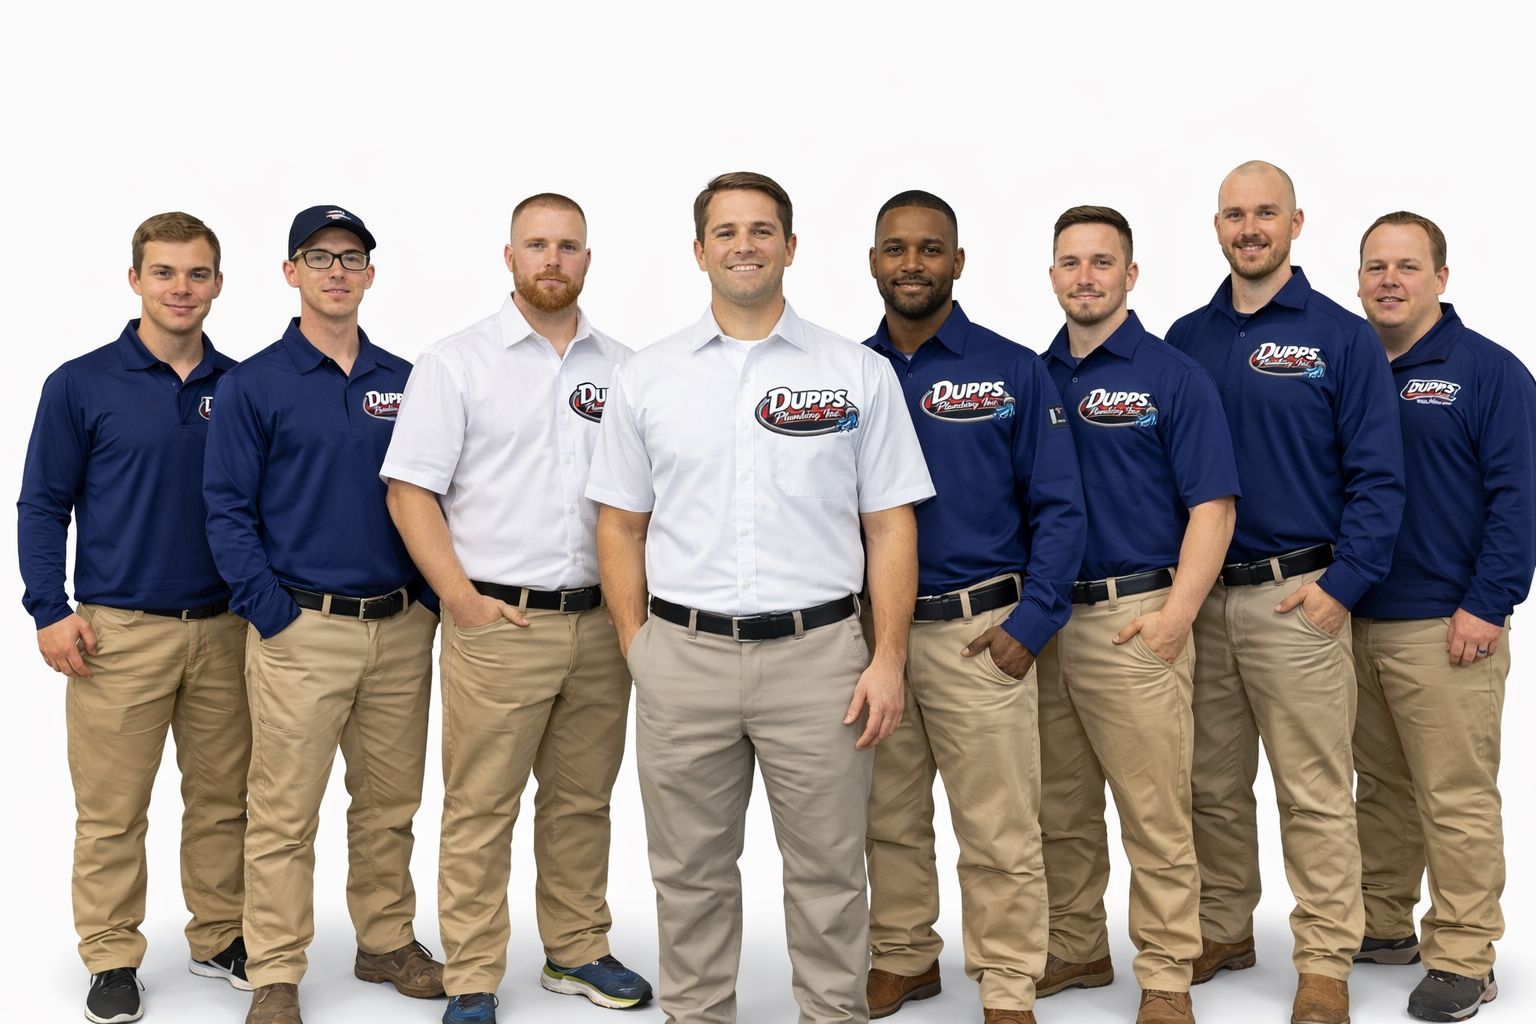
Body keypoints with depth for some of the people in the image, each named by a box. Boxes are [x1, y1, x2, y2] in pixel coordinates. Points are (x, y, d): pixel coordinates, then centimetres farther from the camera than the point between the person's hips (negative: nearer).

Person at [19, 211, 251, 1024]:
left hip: (225, 628, 3)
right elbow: (42, 506, 0)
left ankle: (221, 939, 26)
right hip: (119, 630, -3)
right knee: (111, 811, 4)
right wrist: (49, 612, -8)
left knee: (223, 800, 11)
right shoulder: (81, 386, -2)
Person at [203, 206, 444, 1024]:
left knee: (389, 804, 14)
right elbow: (228, 510, -5)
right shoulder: (252, 385, -1)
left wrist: (433, 594, 4)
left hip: (403, 628, 4)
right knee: (285, 814, 0)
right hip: (302, 629, -4)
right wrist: (271, 613, -12)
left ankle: (387, 944, 29)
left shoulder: (404, 382, 11)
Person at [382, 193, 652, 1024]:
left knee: (583, 800, 14)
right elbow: (410, 492, -4)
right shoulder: (455, 363, 0)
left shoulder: (622, 370, 10)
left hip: (601, 624, 4)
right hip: (497, 623, -4)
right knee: (480, 809, 2)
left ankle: (577, 952, 29)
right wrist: (464, 600, -11)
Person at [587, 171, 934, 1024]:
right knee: (691, 871, 12)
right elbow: (621, 524, 9)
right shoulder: (645, 378, 6)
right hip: (684, 657, 2)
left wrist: (888, 658, -4)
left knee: (827, 870, 8)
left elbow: (890, 526, 2)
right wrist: (636, 647, 1)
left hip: (818, 655, -1)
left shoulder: (859, 374, 2)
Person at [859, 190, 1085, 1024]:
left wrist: (1031, 621, -9)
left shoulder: (1013, 372, -2)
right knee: (889, 820, 15)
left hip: (978, 633, -3)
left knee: (999, 831, 1)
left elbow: (1057, 507, -2)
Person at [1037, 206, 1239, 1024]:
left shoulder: (1173, 376, -3)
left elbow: (1213, 506, -8)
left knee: (1154, 815, 0)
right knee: (1059, 811, 14)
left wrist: (1176, 614, -16)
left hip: (1134, 620, -5)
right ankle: (1075, 950, 29)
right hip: (1045, 620, 5)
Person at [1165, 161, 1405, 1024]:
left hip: (1297, 597, -4)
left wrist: (1343, 585, -12)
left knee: (1315, 794, 1)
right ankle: (1224, 931, 28)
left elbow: (1377, 477, -5)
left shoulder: (1342, 337, -2)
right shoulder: (1185, 340, 9)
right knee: (1214, 787, 13)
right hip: (1199, 597, 4)